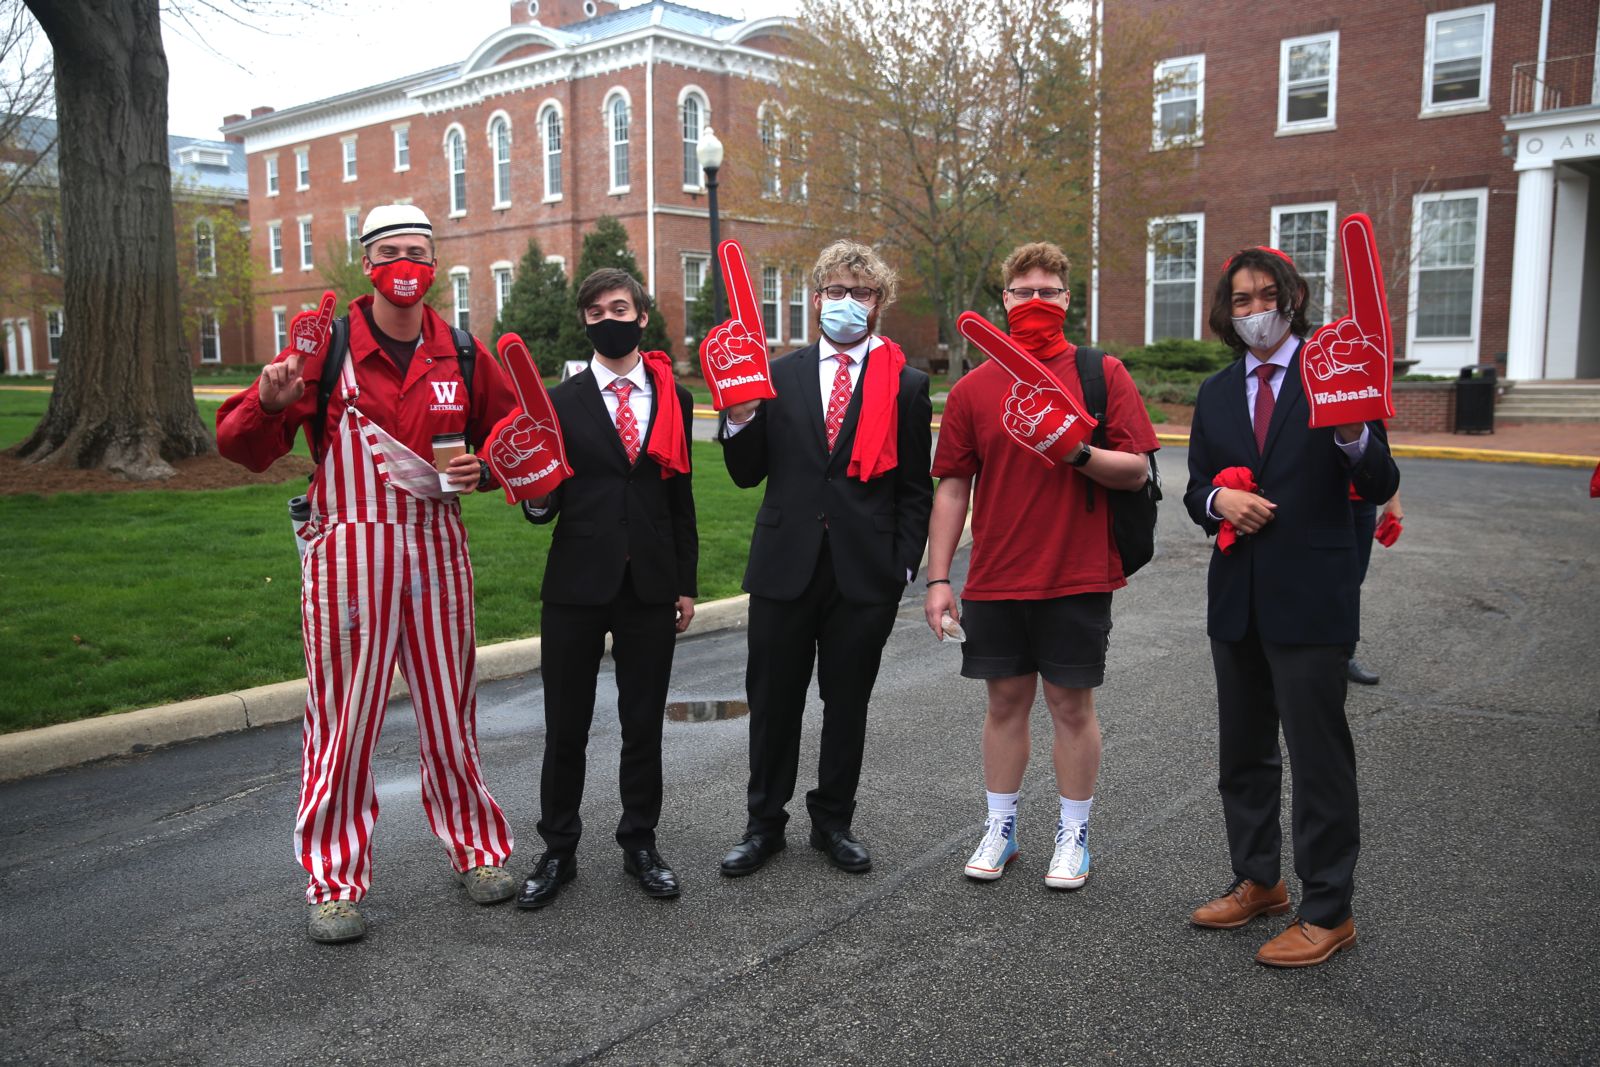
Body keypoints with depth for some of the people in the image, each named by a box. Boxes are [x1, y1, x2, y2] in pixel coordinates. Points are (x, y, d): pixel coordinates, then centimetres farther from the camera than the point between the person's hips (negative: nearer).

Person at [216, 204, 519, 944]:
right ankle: (335, 882, 17)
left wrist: (481, 469, -1)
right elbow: (241, 447, -1)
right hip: (349, 552, -2)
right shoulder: (326, 348, -1)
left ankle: (477, 849, 27)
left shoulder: (461, 355, 7)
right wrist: (268, 403, -23)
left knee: (449, 708, 10)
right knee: (343, 716, 2)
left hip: (435, 547, 2)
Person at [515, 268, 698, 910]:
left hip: (652, 588, 1)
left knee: (644, 724, 10)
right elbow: (545, 504, 2)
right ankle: (558, 851, 22)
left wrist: (686, 585, 9)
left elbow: (681, 499, 10)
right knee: (565, 728, 6)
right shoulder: (560, 401, 3)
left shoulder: (675, 400, 8)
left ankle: (639, 844, 26)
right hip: (577, 584, -1)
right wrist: (537, 499, -22)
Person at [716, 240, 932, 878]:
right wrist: (740, 419, -11)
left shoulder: (906, 386, 4)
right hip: (786, 566, 1)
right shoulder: (779, 376, 8)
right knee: (773, 700, 9)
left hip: (866, 573, -1)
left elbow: (915, 488, 4)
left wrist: (904, 564, -4)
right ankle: (765, 823, 26)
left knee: (847, 702, 10)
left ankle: (833, 821, 28)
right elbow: (748, 475, 7)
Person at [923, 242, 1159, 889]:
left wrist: (1077, 451, -21)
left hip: (1077, 575, -2)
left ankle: (1073, 835, 22)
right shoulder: (973, 388, 5)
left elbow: (1137, 471, -3)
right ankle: (1000, 828, 26)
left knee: (1071, 704, 7)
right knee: (1006, 699, 12)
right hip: (995, 577, 2)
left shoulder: (1103, 374, 0)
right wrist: (938, 579, 2)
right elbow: (952, 488, 6)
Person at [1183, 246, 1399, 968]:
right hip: (1237, 599, 6)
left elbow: (1380, 487, -8)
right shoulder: (1216, 394, 11)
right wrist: (1219, 497, -9)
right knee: (1243, 752, 17)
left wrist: (1354, 436, -29)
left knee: (1319, 757, 0)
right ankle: (1257, 882, 34)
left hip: (1309, 598, -6)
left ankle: (1327, 912, 15)